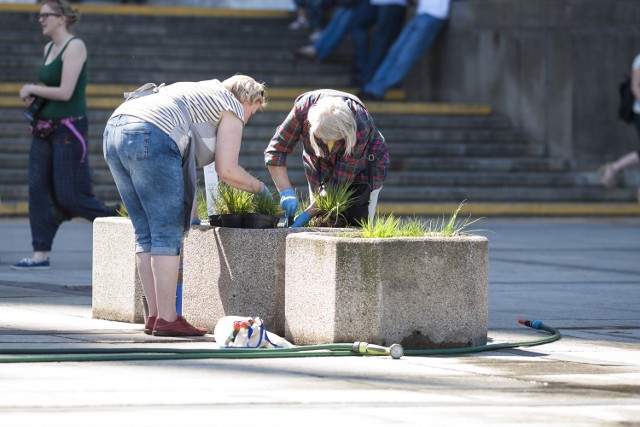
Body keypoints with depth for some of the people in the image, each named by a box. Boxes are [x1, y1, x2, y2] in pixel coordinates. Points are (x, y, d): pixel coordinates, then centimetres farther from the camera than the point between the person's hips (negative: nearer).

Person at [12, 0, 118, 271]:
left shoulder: (74, 47, -14)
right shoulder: (49, 48, 12)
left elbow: (65, 92, -21)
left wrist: (32, 89, -9)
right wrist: (35, 96, 7)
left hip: (69, 129, -8)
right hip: (44, 129, 8)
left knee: (70, 197, -7)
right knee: (38, 190, -1)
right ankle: (41, 255, 0)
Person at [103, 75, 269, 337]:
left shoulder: (201, 92, 35)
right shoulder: (232, 108, 11)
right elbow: (227, 170, 3)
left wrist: (190, 209, 39)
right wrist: (259, 188, 21)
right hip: (150, 140, -9)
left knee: (146, 234, 12)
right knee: (168, 234, -5)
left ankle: (155, 316, 11)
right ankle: (167, 320, -6)